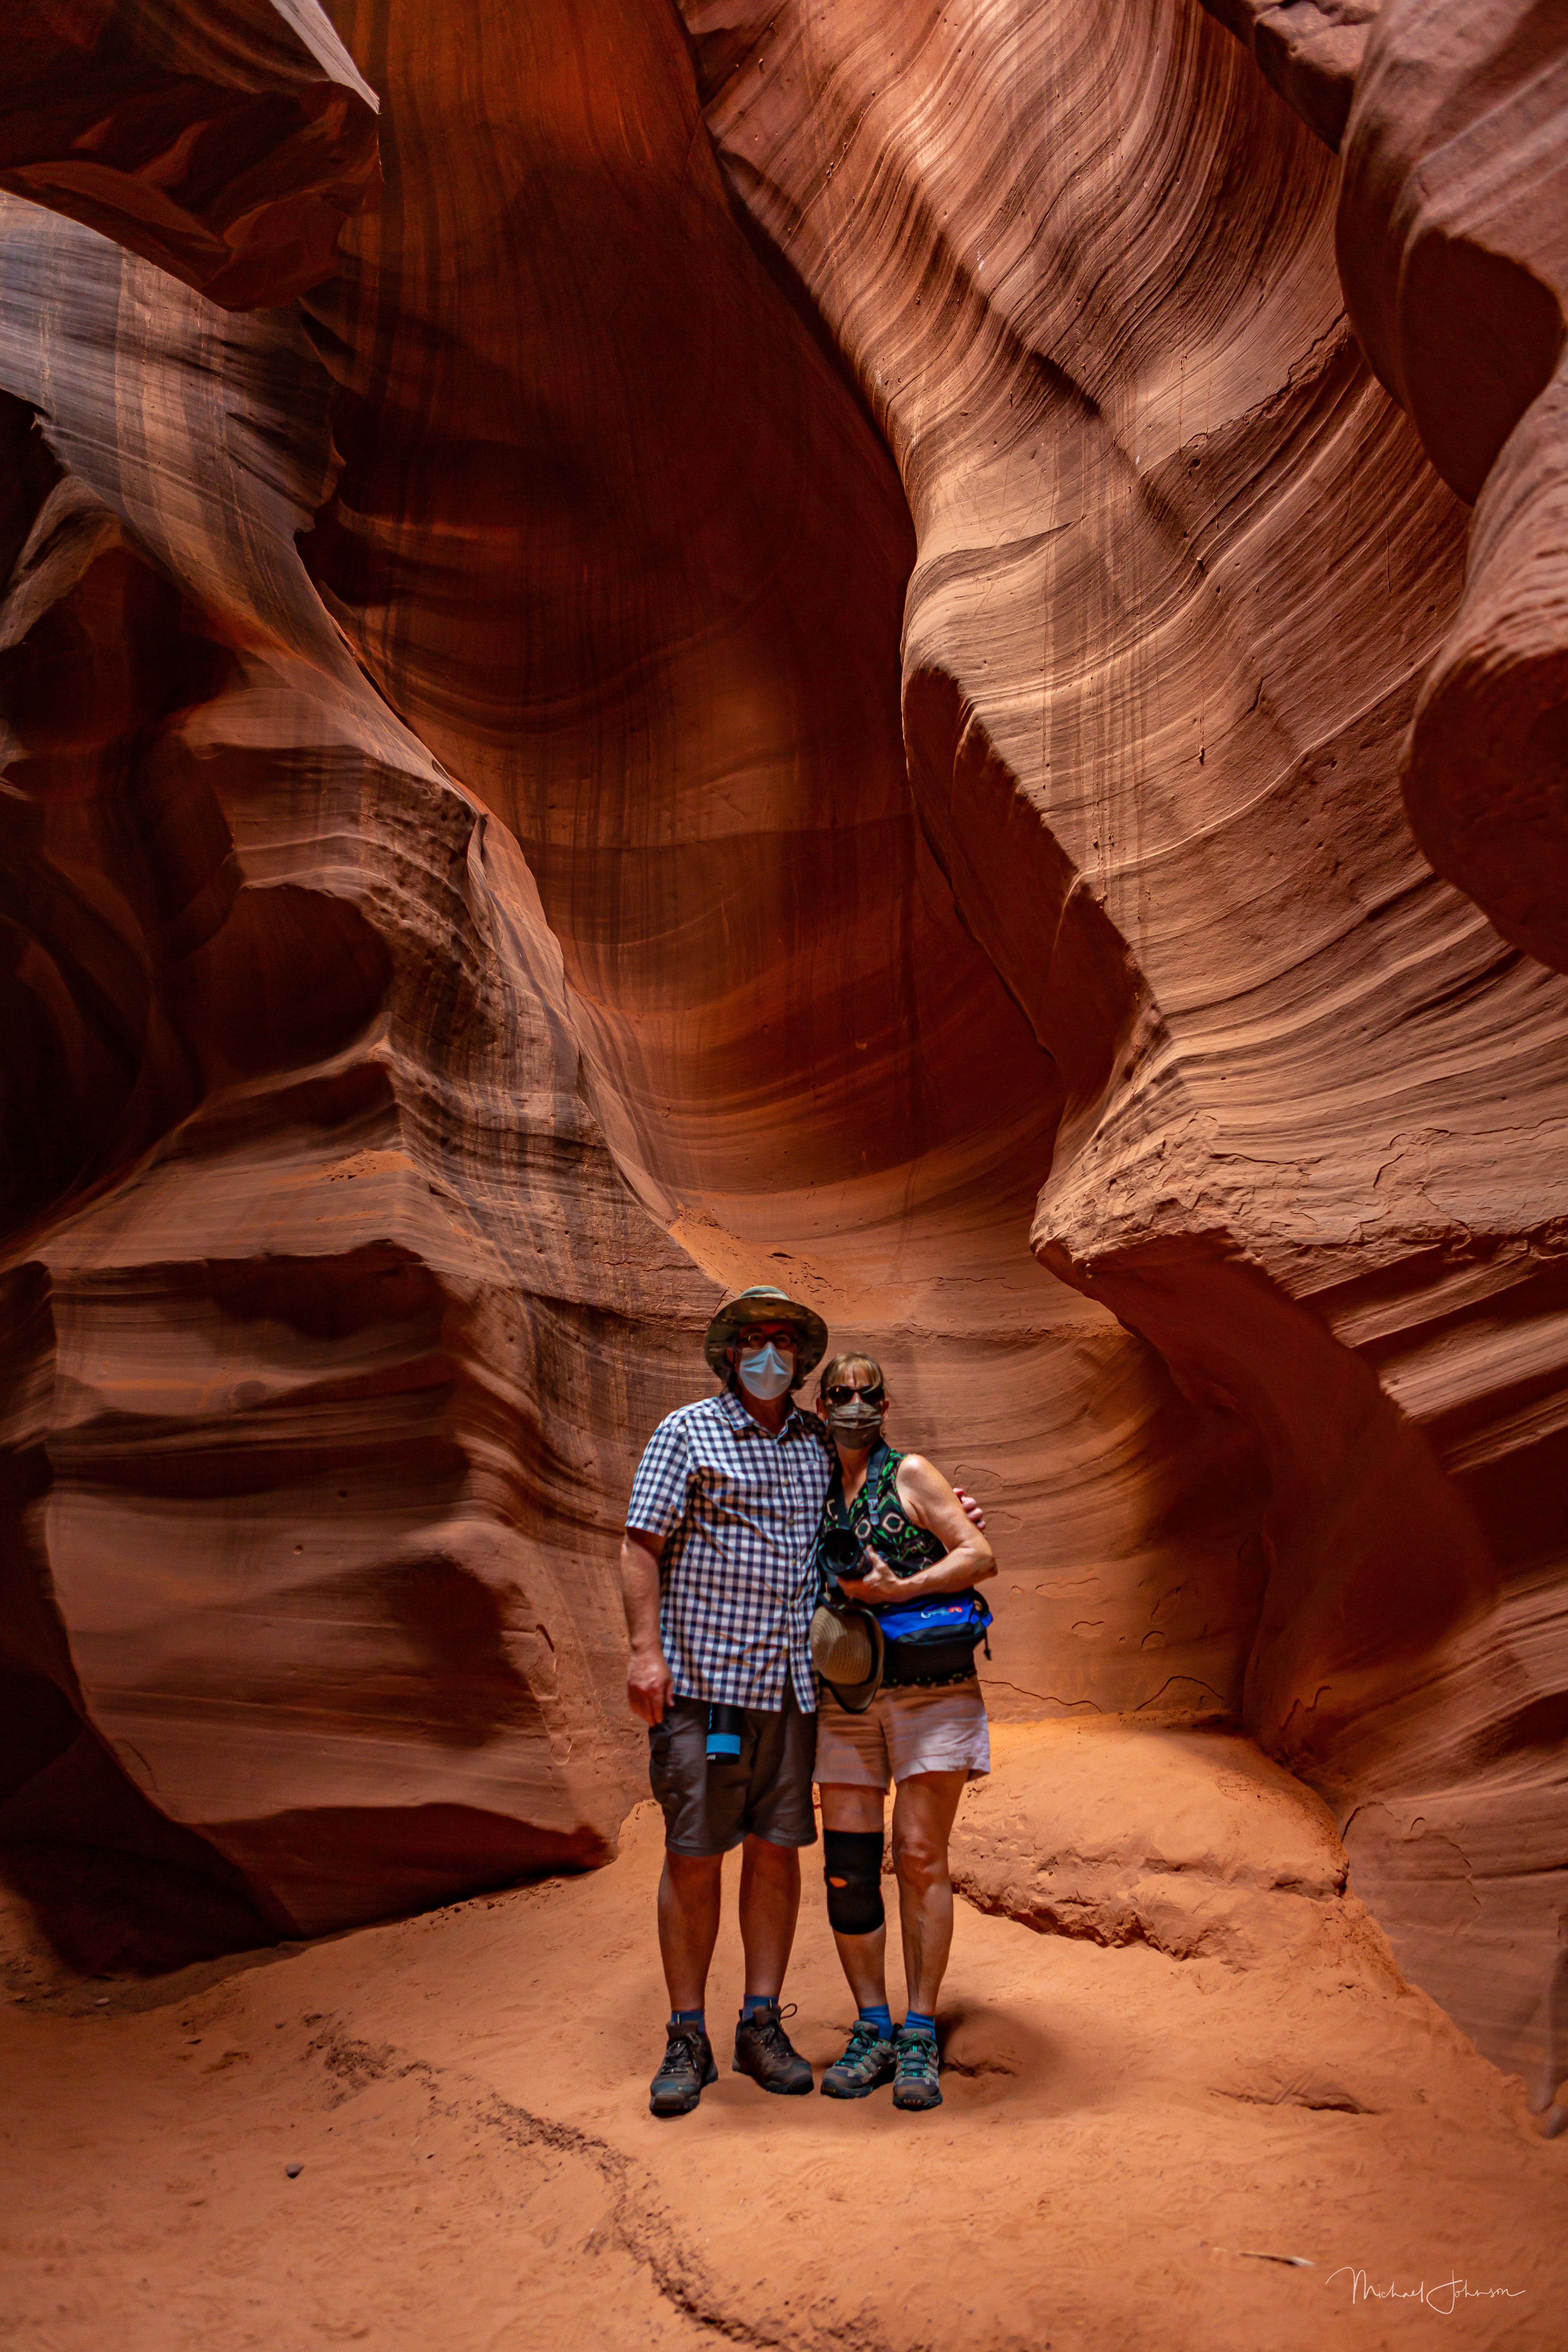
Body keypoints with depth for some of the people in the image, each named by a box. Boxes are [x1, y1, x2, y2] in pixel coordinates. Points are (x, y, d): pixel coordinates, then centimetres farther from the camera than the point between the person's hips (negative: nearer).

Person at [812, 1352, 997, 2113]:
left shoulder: (909, 1475, 0)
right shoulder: (814, 1489, 13)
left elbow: (980, 1557, -7)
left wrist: (898, 1589, -17)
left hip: (930, 1690, -4)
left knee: (921, 1857, -6)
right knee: (847, 1867, 1)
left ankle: (919, 2037, 3)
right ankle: (872, 2030, 13)